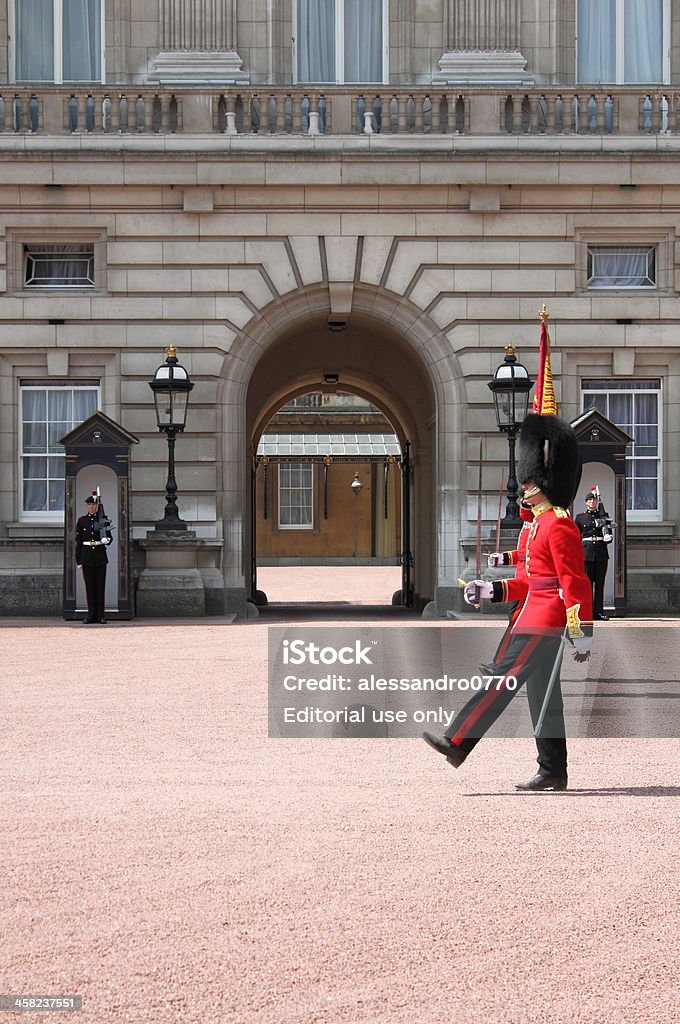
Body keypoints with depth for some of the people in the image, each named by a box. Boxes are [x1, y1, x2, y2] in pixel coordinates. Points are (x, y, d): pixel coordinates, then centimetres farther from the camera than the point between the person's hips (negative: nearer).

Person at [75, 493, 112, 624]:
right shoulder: (82, 520, 6)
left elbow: (109, 537, 7)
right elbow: (78, 540, 7)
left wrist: (106, 540, -18)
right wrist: (78, 559, 3)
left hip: (100, 556, -1)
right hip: (87, 556, 1)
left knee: (100, 585, -1)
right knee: (89, 586, 1)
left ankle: (101, 615, 2)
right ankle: (91, 614, 6)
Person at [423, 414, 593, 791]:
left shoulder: (558, 525, -14)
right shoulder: (542, 523, 18)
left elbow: (575, 582, -18)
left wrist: (581, 634, -20)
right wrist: (492, 590, 14)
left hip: (542, 620, -11)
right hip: (537, 616, 11)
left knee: (503, 680, -9)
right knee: (542, 694, 9)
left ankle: (457, 743, -8)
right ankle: (553, 772, 12)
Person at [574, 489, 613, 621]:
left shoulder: (603, 516, 10)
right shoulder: (580, 517, 6)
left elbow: (609, 535, 9)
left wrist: (608, 537, -13)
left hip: (601, 553, 2)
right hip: (586, 552, -2)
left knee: (600, 583, 2)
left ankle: (598, 611, 5)